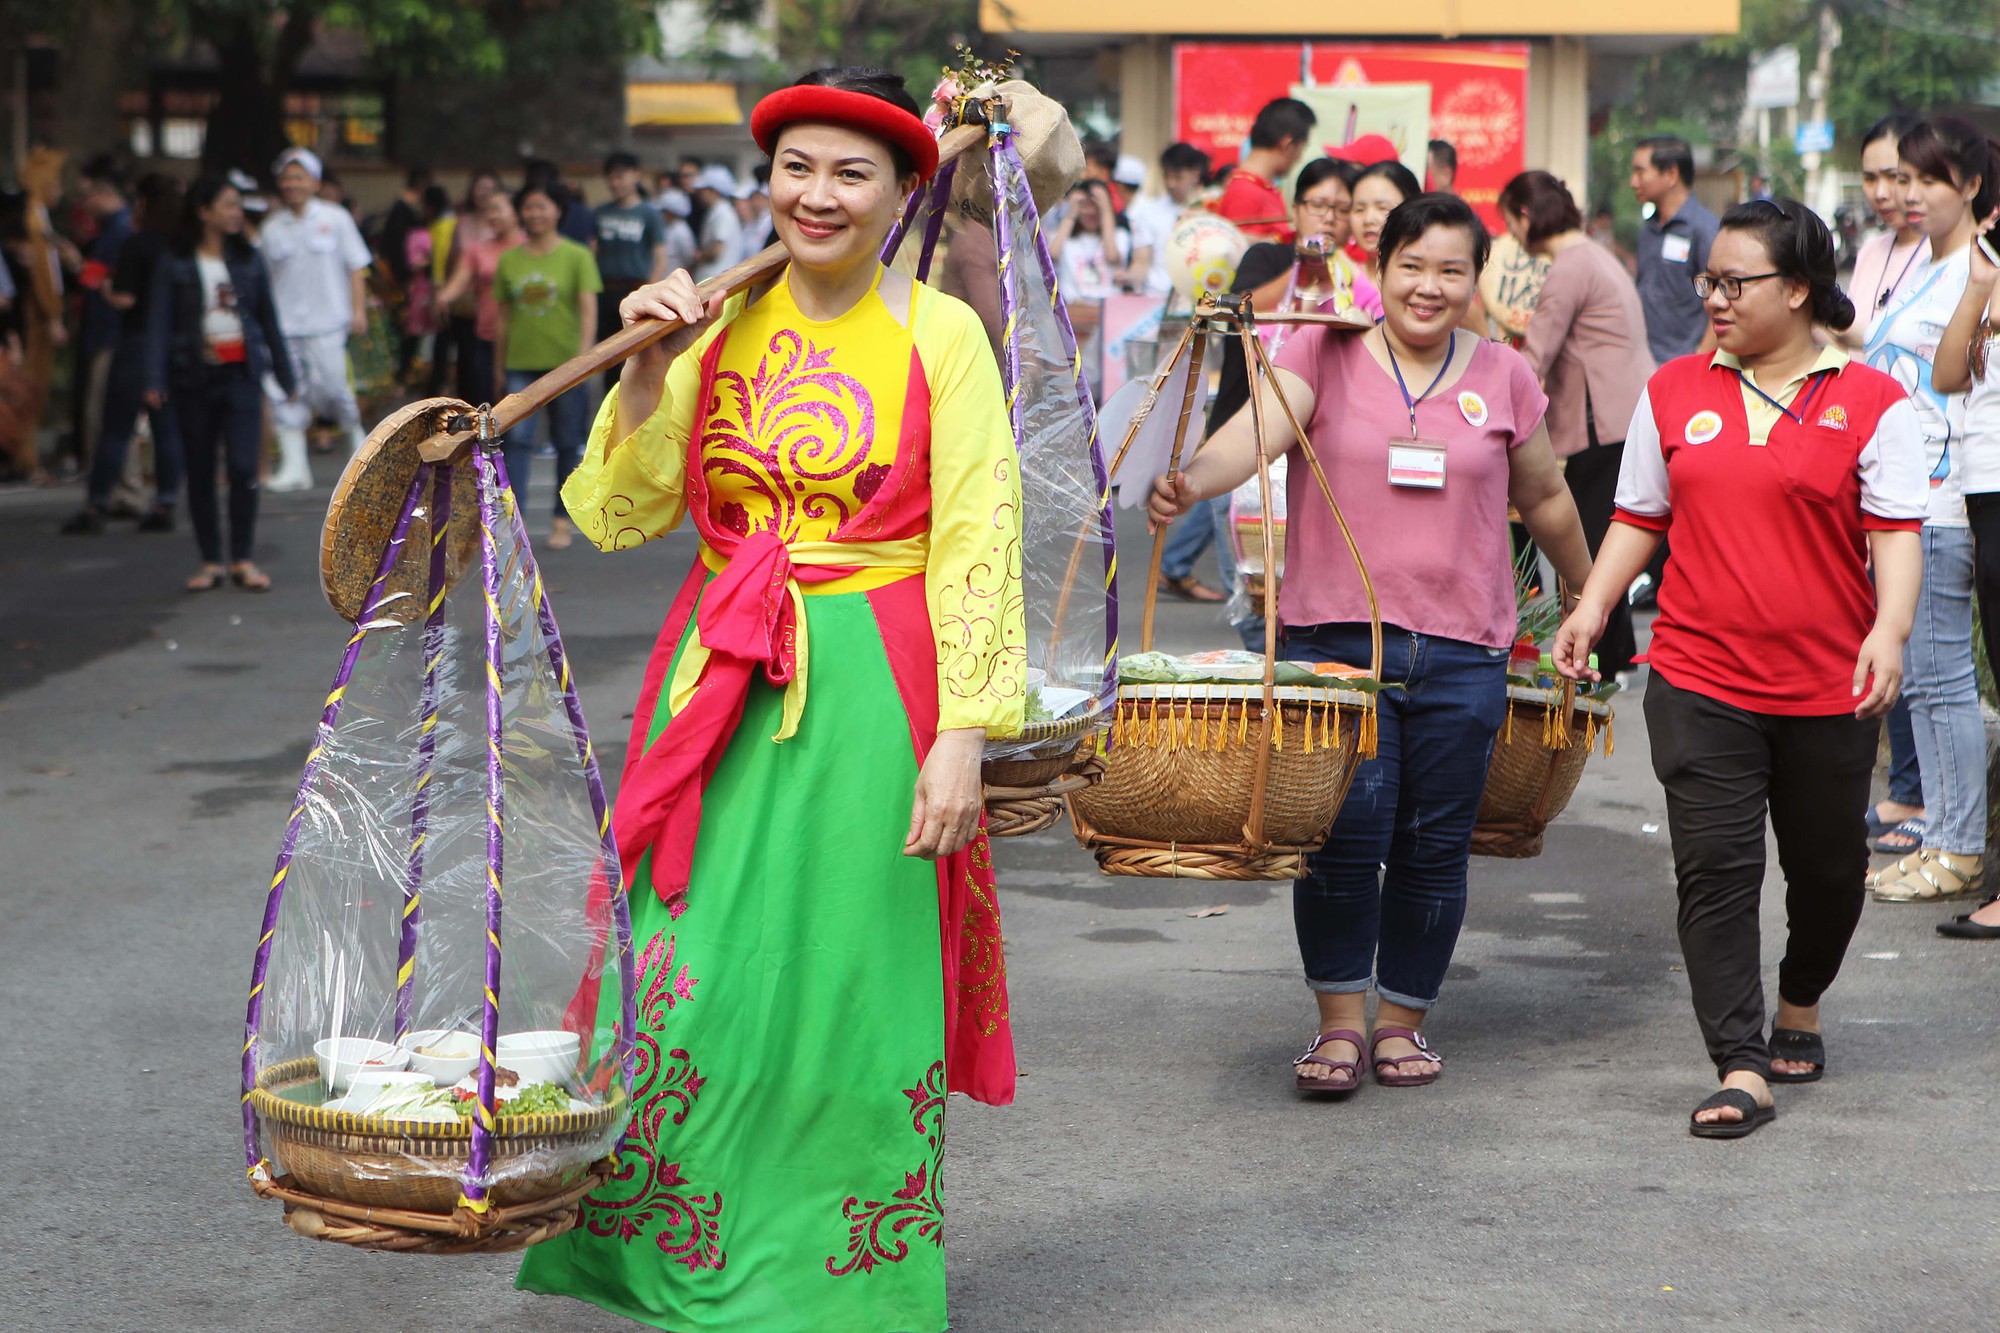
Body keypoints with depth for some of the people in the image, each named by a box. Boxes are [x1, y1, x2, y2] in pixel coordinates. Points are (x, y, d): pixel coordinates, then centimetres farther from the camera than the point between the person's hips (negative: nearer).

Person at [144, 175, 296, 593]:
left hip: (241, 374, 1)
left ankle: (242, 559, 1)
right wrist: (155, 381, -13)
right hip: (195, 377, -1)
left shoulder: (249, 260, 9)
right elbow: (159, 323, -3)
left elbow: (269, 319, 13)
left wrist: (286, 376, 13)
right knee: (200, 472, 4)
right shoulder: (174, 264, 1)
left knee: (243, 468, -9)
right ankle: (211, 562, 13)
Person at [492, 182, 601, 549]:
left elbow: (588, 309, -6)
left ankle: (562, 521, 15)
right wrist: (499, 369, 14)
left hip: (564, 363, -2)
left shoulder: (576, 257, 0)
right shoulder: (508, 260, 9)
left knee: (567, 443, 5)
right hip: (521, 364, 2)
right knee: (517, 438, -10)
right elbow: (503, 316, 14)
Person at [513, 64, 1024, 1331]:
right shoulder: (722, 326, 8)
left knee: (846, 995, 1)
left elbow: (979, 547, -8)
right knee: (690, 980, 1)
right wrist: (646, 373, -6)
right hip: (721, 683, 4)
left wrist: (963, 735, -14)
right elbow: (617, 516, 6)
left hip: (872, 692, -3)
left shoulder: (940, 335, -4)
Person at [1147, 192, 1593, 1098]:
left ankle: (1402, 1021, 20)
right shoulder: (1326, 354, 2)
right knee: (1345, 835, -9)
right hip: (1336, 637, -2)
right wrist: (1191, 480, -36)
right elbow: (1258, 429, -16)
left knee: (1434, 847, 5)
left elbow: (1545, 499, 23)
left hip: (1462, 652, 2)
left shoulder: (1503, 379, 9)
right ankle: (1339, 1024, 5)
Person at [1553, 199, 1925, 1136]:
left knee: (1826, 866, 13)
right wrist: (1593, 606, 2)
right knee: (1715, 869, -7)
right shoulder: (1674, 391, 8)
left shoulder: (1868, 402, -2)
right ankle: (1741, 1070, -6)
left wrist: (1890, 628, -22)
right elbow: (1640, 517, 13)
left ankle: (1799, 1008, 40)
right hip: (1699, 680, 1)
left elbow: (1895, 531, -7)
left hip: (1828, 687, -1)